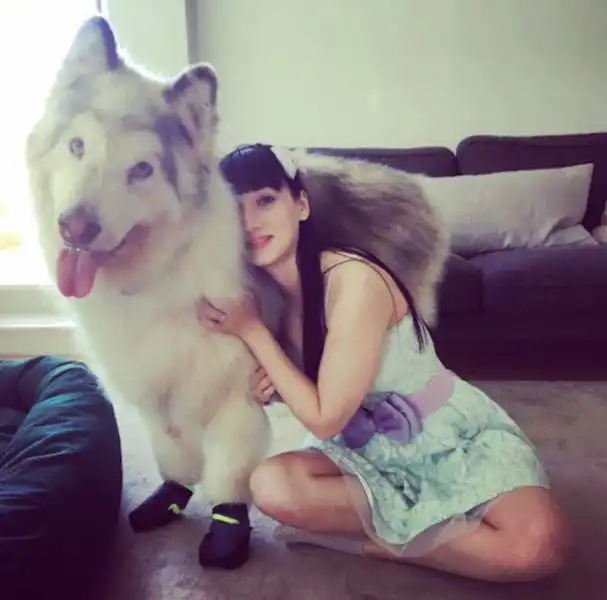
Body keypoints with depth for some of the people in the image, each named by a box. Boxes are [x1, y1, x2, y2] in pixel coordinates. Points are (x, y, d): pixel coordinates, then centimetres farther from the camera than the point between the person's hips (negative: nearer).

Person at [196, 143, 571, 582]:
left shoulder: (354, 279, -27)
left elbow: (324, 419, -22)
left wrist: (252, 331, -22)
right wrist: (268, 385, -14)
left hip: (456, 439, -4)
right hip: (373, 454, 5)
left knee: (539, 546, -31)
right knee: (271, 485, -22)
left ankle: (372, 539, -11)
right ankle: (421, 526, -6)